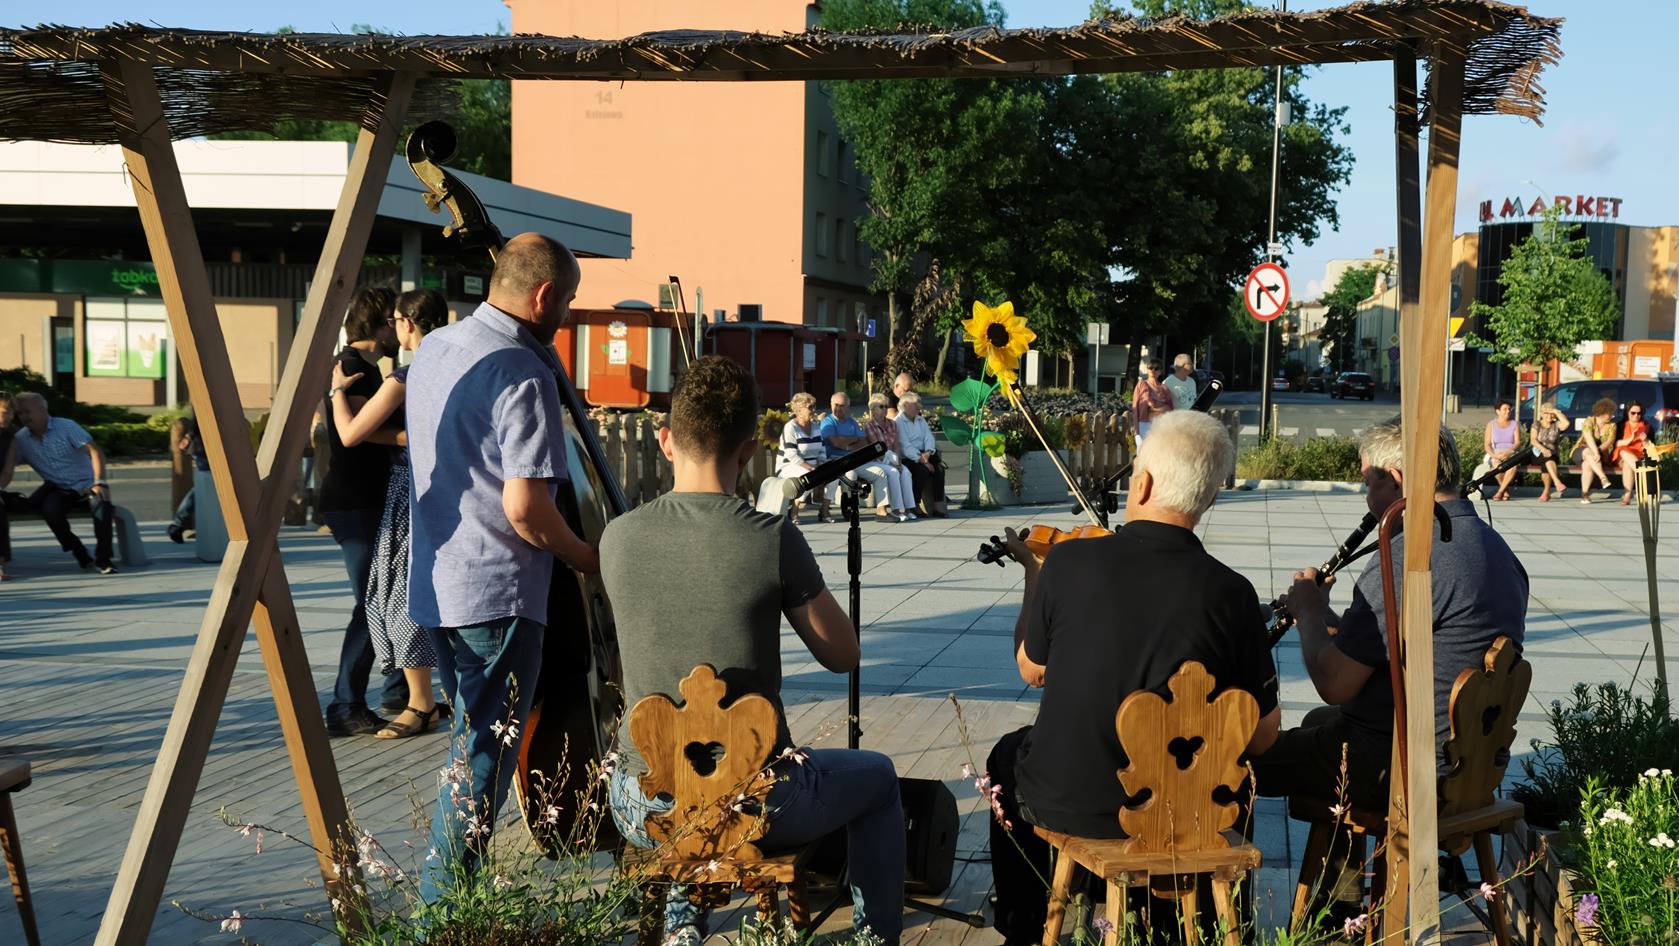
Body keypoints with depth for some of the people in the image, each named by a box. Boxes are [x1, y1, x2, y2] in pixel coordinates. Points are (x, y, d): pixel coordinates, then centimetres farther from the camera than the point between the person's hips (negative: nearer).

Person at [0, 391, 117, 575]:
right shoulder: (20, 439, 1)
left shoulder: (66, 426, -8)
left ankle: (102, 558, -21)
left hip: (85, 485, -2)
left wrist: (100, 482, -29)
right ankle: (80, 554, -10)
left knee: (102, 503, -34)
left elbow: (95, 451, -15)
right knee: (50, 510, -31)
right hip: (58, 489, 2)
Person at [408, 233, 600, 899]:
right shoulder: (523, 374, -18)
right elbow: (524, 506, -24)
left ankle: (443, 895, 26)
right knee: (484, 755, 0)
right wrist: (587, 558, -7)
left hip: (434, 583, 9)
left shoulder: (432, 349, 10)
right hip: (497, 593, -9)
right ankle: (443, 907, 4)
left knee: (470, 736, 20)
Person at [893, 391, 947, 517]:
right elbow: (905, 446, -15)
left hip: (922, 455, 6)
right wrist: (921, 459, -23)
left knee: (939, 467, -20)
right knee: (922, 470, -31)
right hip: (906, 458, -6)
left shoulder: (921, 420, 20)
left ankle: (938, 506, -22)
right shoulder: (897, 422, -4)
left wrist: (928, 452, -16)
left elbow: (929, 438, 6)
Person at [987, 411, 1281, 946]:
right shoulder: (1231, 593, -18)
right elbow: (1263, 736, -9)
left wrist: (1033, 573, 12)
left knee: (1008, 757, 34)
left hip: (1062, 802, -1)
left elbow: (1031, 671, -1)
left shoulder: (1068, 562, -19)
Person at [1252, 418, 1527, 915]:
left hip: (1396, 767, -10)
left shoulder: (1408, 559, -25)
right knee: (1318, 723, 36)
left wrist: (1309, 612, -3)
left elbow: (1334, 685, -21)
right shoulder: (1495, 548, 7)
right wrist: (1334, 620, 12)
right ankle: (1342, 900, 42)